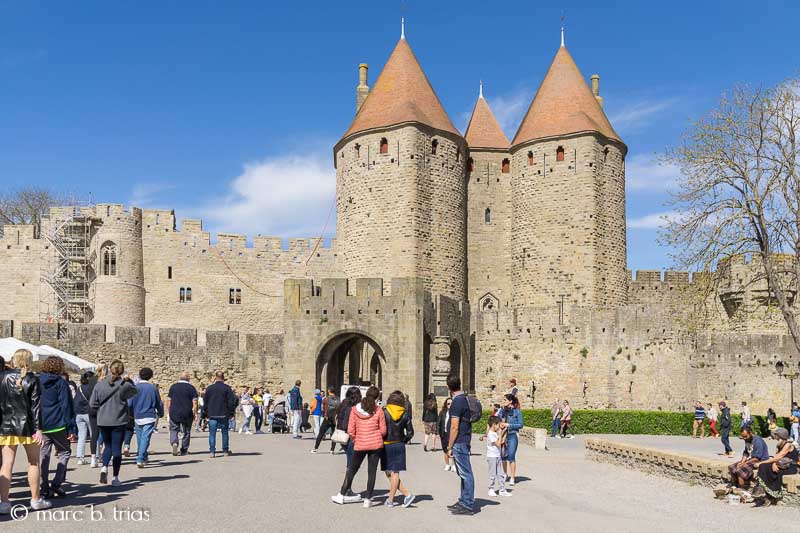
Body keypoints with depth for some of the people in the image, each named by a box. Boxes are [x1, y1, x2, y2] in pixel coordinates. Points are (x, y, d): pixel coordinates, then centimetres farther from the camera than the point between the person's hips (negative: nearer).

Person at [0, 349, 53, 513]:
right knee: (33, 463, 12)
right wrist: (38, 428, -9)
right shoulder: (32, 379, -6)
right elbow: (35, 405, -10)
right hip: (26, 426, -2)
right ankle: (36, 499, 19)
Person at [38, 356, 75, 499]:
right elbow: (66, 405, -10)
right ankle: (56, 483, -1)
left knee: (43, 455, 9)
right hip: (58, 425, -4)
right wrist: (70, 425, -7)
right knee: (64, 452, 10)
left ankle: (45, 488, 8)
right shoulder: (61, 383, -7)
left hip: (41, 426, 4)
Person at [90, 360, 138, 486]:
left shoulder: (99, 384, -5)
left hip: (103, 422, 2)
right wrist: (129, 381, 11)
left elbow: (92, 404, -1)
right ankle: (115, 478, 7)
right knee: (117, 448, 5)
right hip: (119, 421, -2)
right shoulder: (124, 385, -10)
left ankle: (104, 467, -4)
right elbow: (134, 391, 11)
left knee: (107, 446, 20)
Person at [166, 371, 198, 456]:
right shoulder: (191, 388, -3)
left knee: (174, 430, 14)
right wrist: (195, 413, 1)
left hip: (174, 413, 1)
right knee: (186, 432, 9)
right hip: (187, 414, -1)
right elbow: (195, 402, -7)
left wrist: (169, 411, 14)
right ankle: (184, 450, 13)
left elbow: (168, 400, 6)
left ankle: (174, 443, -11)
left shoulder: (173, 386, 4)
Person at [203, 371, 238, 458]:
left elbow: (205, 401, 7)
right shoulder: (227, 388, -5)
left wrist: (206, 412, 17)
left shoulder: (209, 388, 2)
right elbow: (232, 401, -6)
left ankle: (212, 451, -3)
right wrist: (231, 412, 3)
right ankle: (226, 450, 16)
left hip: (212, 415, 1)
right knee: (224, 432, 10)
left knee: (212, 434, 3)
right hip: (223, 415, -1)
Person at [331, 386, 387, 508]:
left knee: (352, 469, 16)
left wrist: (355, 440, 12)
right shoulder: (378, 411, -7)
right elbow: (383, 431, -4)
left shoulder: (355, 410, -5)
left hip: (360, 445, 1)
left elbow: (350, 431, -5)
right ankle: (368, 500, 9)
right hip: (376, 444, -1)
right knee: (372, 472, 7)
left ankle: (341, 495, 24)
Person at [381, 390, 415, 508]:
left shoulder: (384, 412, -10)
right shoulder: (405, 414, 0)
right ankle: (390, 500, 10)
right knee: (395, 473, 8)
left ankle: (407, 494, -1)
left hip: (386, 445, -3)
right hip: (399, 446, 3)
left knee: (389, 473, 5)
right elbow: (410, 432, 0)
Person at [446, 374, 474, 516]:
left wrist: (449, 447, -13)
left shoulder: (457, 402, -18)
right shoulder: (465, 398, 11)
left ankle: (467, 506, 0)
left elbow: (454, 427, -19)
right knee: (464, 474, 16)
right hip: (465, 441, 10)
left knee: (465, 474, -5)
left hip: (459, 443, -10)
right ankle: (463, 501, 26)